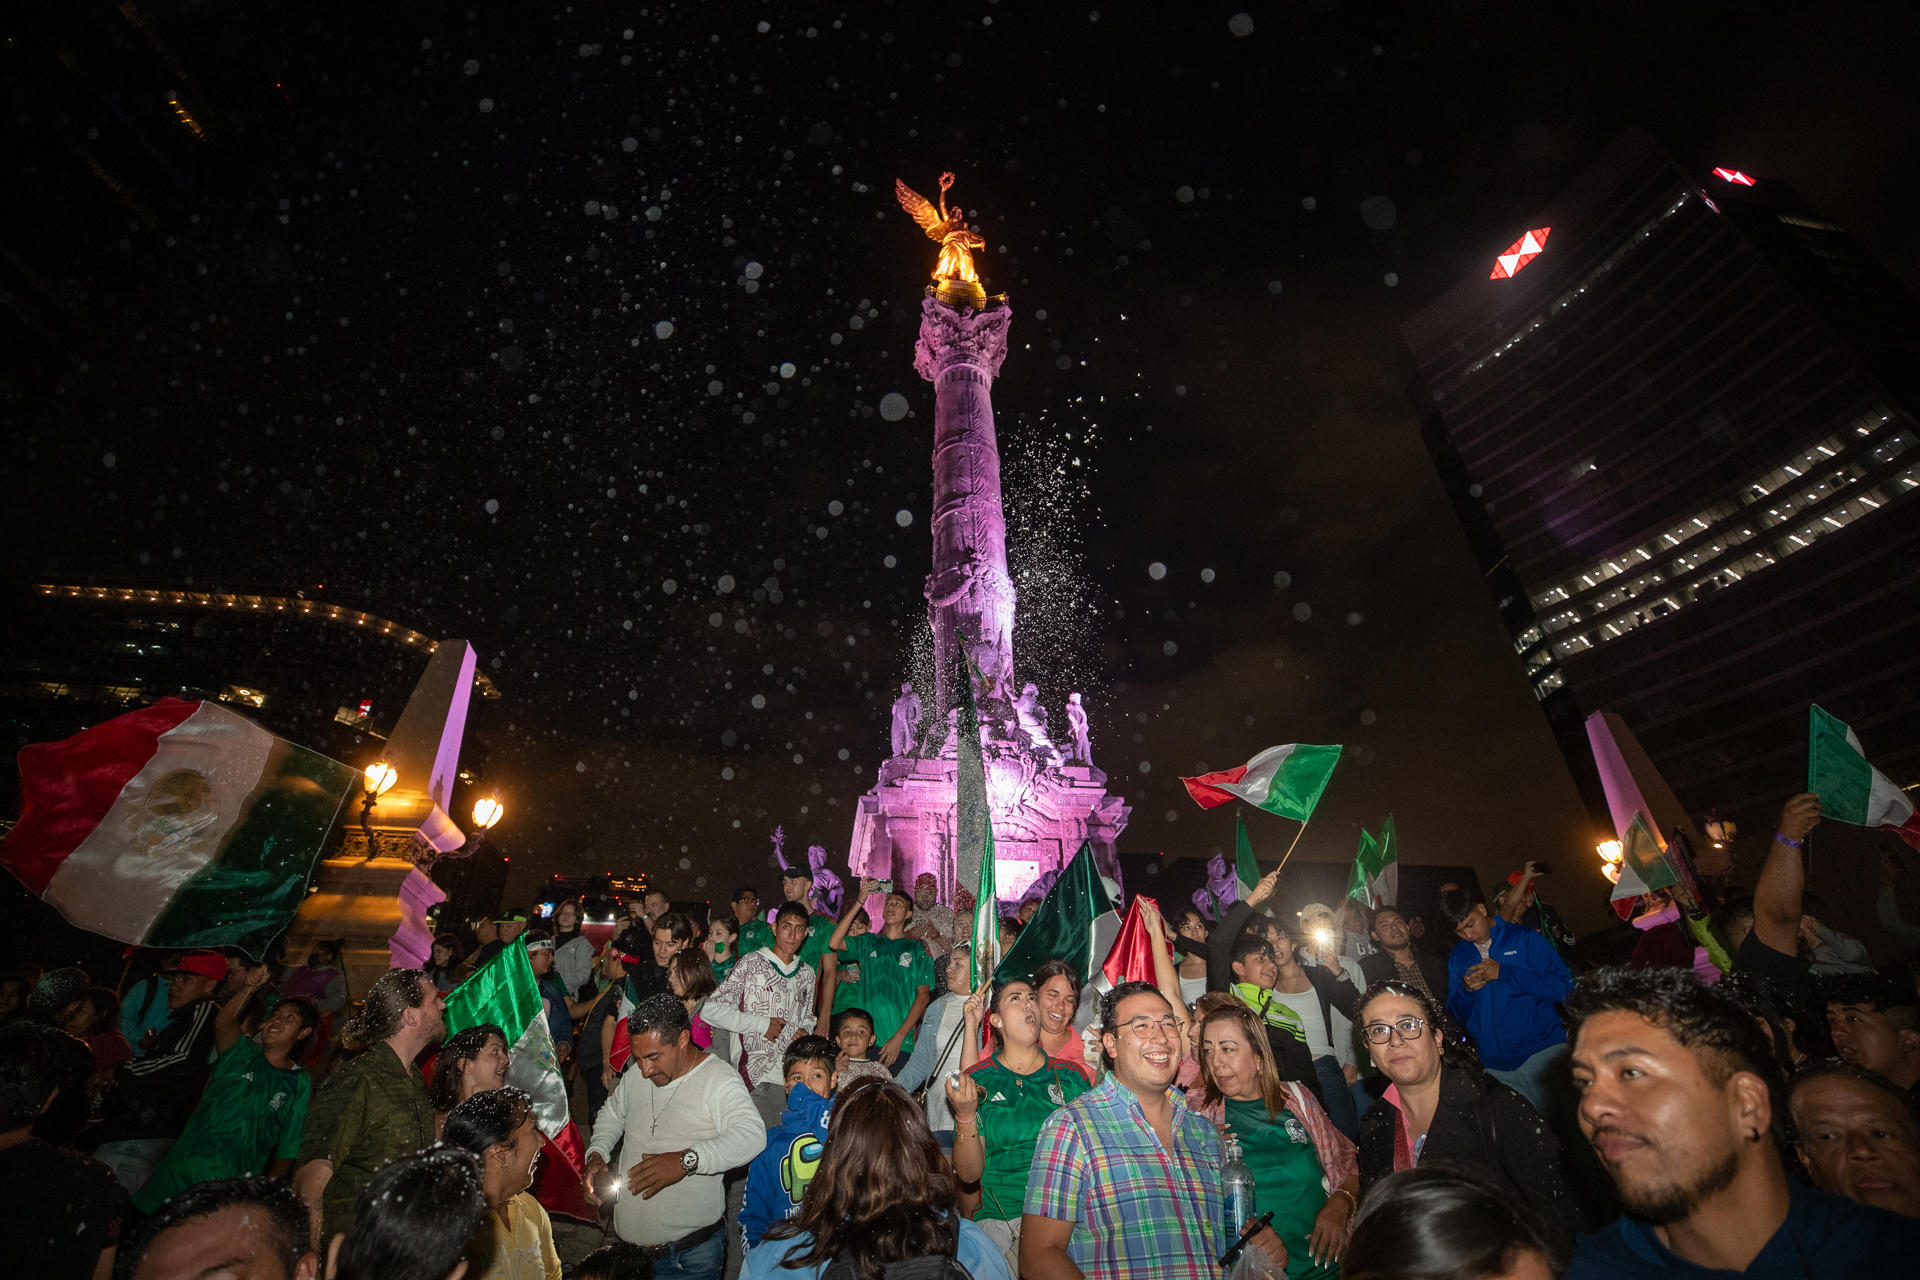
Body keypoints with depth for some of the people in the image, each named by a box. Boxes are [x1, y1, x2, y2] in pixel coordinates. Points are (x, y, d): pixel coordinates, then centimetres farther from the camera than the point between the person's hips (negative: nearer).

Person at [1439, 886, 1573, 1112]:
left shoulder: (1524, 938, -1)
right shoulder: (1457, 958, 9)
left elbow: (1564, 987, -9)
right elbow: (1457, 1016, 12)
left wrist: (1504, 973, -15)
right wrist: (1465, 990, -9)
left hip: (1542, 1051, -3)